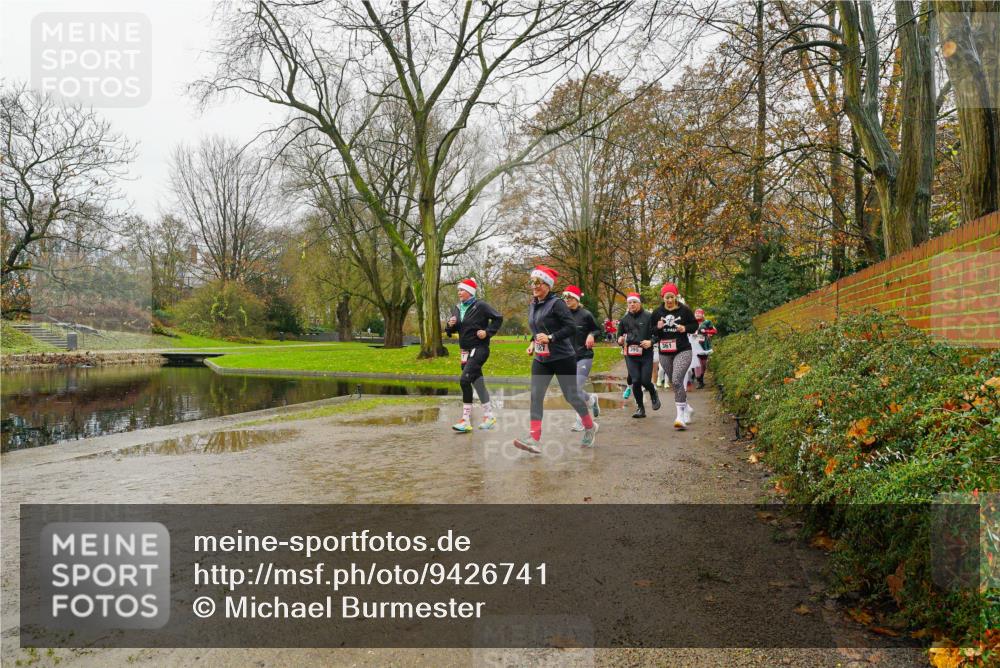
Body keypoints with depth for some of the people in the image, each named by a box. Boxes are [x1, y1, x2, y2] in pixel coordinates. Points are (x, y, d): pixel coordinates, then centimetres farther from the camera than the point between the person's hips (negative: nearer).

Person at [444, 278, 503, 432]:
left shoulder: (480, 306, -10)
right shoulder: (456, 308, 9)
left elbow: (498, 318, -7)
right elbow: (451, 331, 16)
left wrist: (488, 332, -15)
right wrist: (450, 325, -5)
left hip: (479, 349, -7)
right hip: (465, 350, 7)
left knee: (464, 380, -17)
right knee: (478, 383, 11)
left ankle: (466, 420, -10)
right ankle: (489, 417, 22)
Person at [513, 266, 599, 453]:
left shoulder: (556, 303, -14)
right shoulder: (532, 306, 9)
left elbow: (572, 327, -20)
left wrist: (550, 338, -24)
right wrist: (533, 343, 8)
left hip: (562, 358, -6)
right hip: (541, 359, 6)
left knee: (571, 395, 6)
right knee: (535, 395, -7)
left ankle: (590, 427, 31)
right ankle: (534, 439, -9)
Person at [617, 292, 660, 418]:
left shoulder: (648, 317, -3)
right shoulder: (624, 319, 8)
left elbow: (658, 334, -1)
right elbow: (619, 335, 18)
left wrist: (651, 342, -19)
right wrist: (620, 340, -4)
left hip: (646, 354, -3)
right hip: (630, 355, 3)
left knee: (645, 381, -5)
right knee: (635, 381, -5)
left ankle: (654, 394, 31)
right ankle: (640, 408, 13)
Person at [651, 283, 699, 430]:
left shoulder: (684, 310, -2)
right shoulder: (657, 313, 4)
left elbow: (695, 325, 8)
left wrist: (685, 328, -12)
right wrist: (658, 328, -12)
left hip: (682, 351, -4)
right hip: (665, 353, 4)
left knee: (677, 381, -20)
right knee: (674, 383, 13)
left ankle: (680, 416, -17)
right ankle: (687, 408, 35)